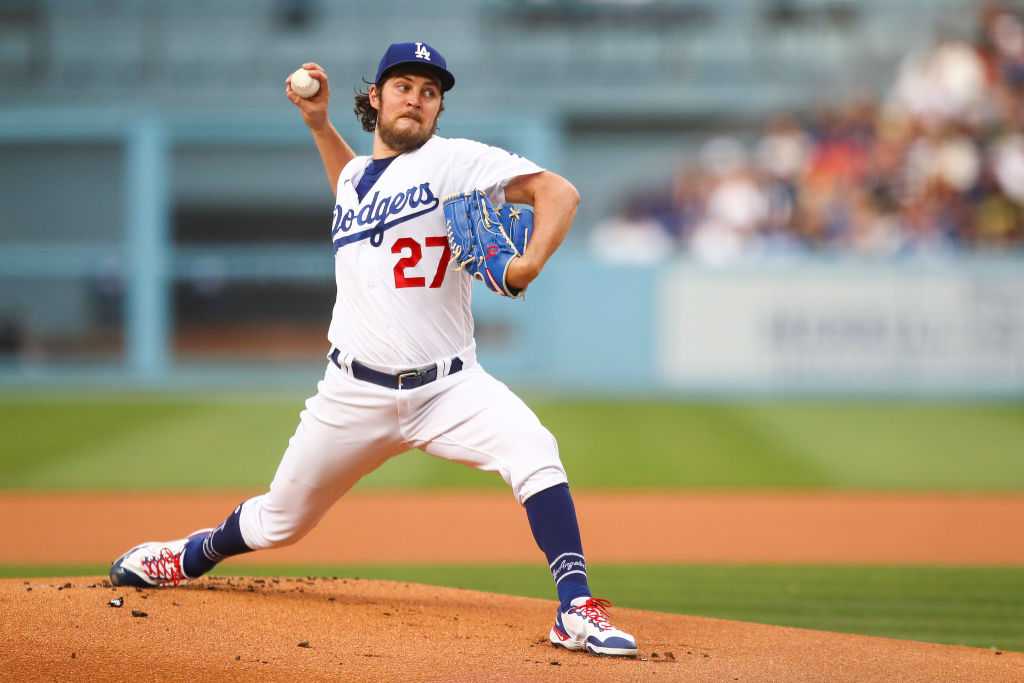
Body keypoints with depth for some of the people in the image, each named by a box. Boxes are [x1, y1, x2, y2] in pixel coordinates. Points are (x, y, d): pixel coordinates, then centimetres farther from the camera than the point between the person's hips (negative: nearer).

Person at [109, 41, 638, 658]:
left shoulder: (456, 161, -5)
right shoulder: (353, 174, 13)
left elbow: (558, 191, -15)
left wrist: (530, 263, -32)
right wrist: (319, 123, 26)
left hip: (448, 387, -4)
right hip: (356, 393, 4)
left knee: (532, 449, -31)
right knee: (280, 521, 13)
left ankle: (577, 611, -30)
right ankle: (192, 556, 44)